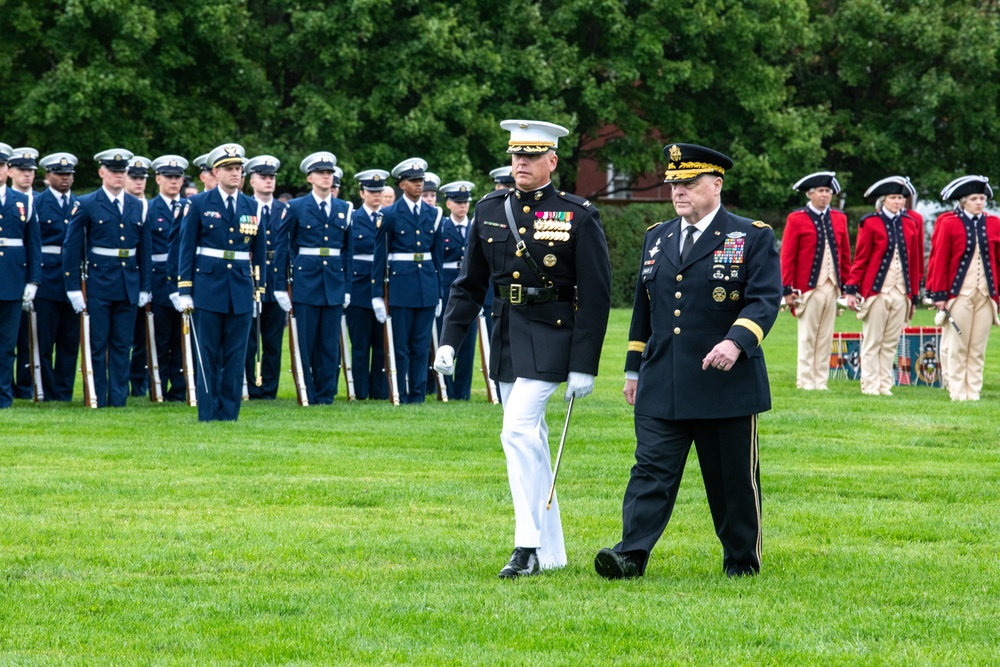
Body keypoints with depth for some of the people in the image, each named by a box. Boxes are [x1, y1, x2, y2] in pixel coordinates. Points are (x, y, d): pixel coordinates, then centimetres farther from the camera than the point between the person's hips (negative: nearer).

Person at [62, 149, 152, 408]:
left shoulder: (137, 207, 10)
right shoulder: (86, 205, -2)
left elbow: (144, 250, 13)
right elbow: (71, 248, -3)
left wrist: (145, 287, 9)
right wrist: (74, 288, -8)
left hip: (129, 286, 3)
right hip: (98, 286, -3)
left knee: (122, 346, 6)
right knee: (97, 345, 0)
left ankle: (118, 398, 11)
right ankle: (96, 400, 7)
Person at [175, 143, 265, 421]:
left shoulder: (252, 208, 9)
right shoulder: (198, 205, 1)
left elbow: (259, 253, 13)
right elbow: (186, 249, 0)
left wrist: (259, 291, 10)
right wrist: (184, 291, -5)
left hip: (241, 293, 3)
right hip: (208, 290, -3)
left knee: (235, 357, 3)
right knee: (207, 357, 0)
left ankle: (229, 416, 8)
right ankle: (207, 416, 4)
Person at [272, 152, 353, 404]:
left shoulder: (344, 209, 10)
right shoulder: (296, 208, 1)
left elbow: (348, 250, 12)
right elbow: (283, 248, 1)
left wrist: (348, 287, 8)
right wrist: (280, 286, -3)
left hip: (334, 284, 3)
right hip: (306, 282, -3)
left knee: (330, 343, 3)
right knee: (306, 342, -1)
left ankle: (326, 394, 10)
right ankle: (307, 395, 6)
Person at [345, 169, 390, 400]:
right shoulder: (351, 219, 4)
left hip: (384, 287, 2)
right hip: (359, 286, -2)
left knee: (383, 343, 3)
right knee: (360, 344, 1)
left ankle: (380, 390, 8)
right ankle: (360, 391, 6)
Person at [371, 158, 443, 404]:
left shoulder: (433, 214, 10)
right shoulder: (390, 215, -1)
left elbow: (437, 254, 14)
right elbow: (380, 255, -1)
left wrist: (439, 293, 13)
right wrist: (377, 294, -4)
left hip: (427, 287, 4)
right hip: (401, 286, -4)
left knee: (422, 346, 5)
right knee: (400, 345, 0)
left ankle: (417, 395, 10)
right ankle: (400, 397, 6)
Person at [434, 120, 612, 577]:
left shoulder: (579, 217, -7)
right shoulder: (490, 210, 7)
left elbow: (596, 297, -8)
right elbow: (469, 284, 11)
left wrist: (584, 366, -12)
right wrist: (449, 341, 1)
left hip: (550, 337, -6)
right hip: (506, 335, 6)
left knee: (518, 431, -18)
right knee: (530, 441, 10)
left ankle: (528, 546, -14)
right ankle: (551, 553, 18)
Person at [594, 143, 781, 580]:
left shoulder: (752, 238, -1)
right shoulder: (656, 238, 14)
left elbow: (765, 299, -11)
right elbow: (643, 305, 20)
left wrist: (736, 342, -28)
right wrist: (634, 368, 19)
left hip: (726, 385, -4)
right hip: (661, 387, 4)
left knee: (733, 479, 5)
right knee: (651, 469, -8)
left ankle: (743, 560, 18)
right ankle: (632, 555, -16)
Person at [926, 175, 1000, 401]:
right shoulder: (949, 224, -2)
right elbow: (939, 261, -3)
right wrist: (939, 295, -7)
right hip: (958, 295, -3)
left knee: (978, 348, 4)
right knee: (956, 348, 0)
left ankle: (973, 392, 9)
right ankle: (958, 393, 5)